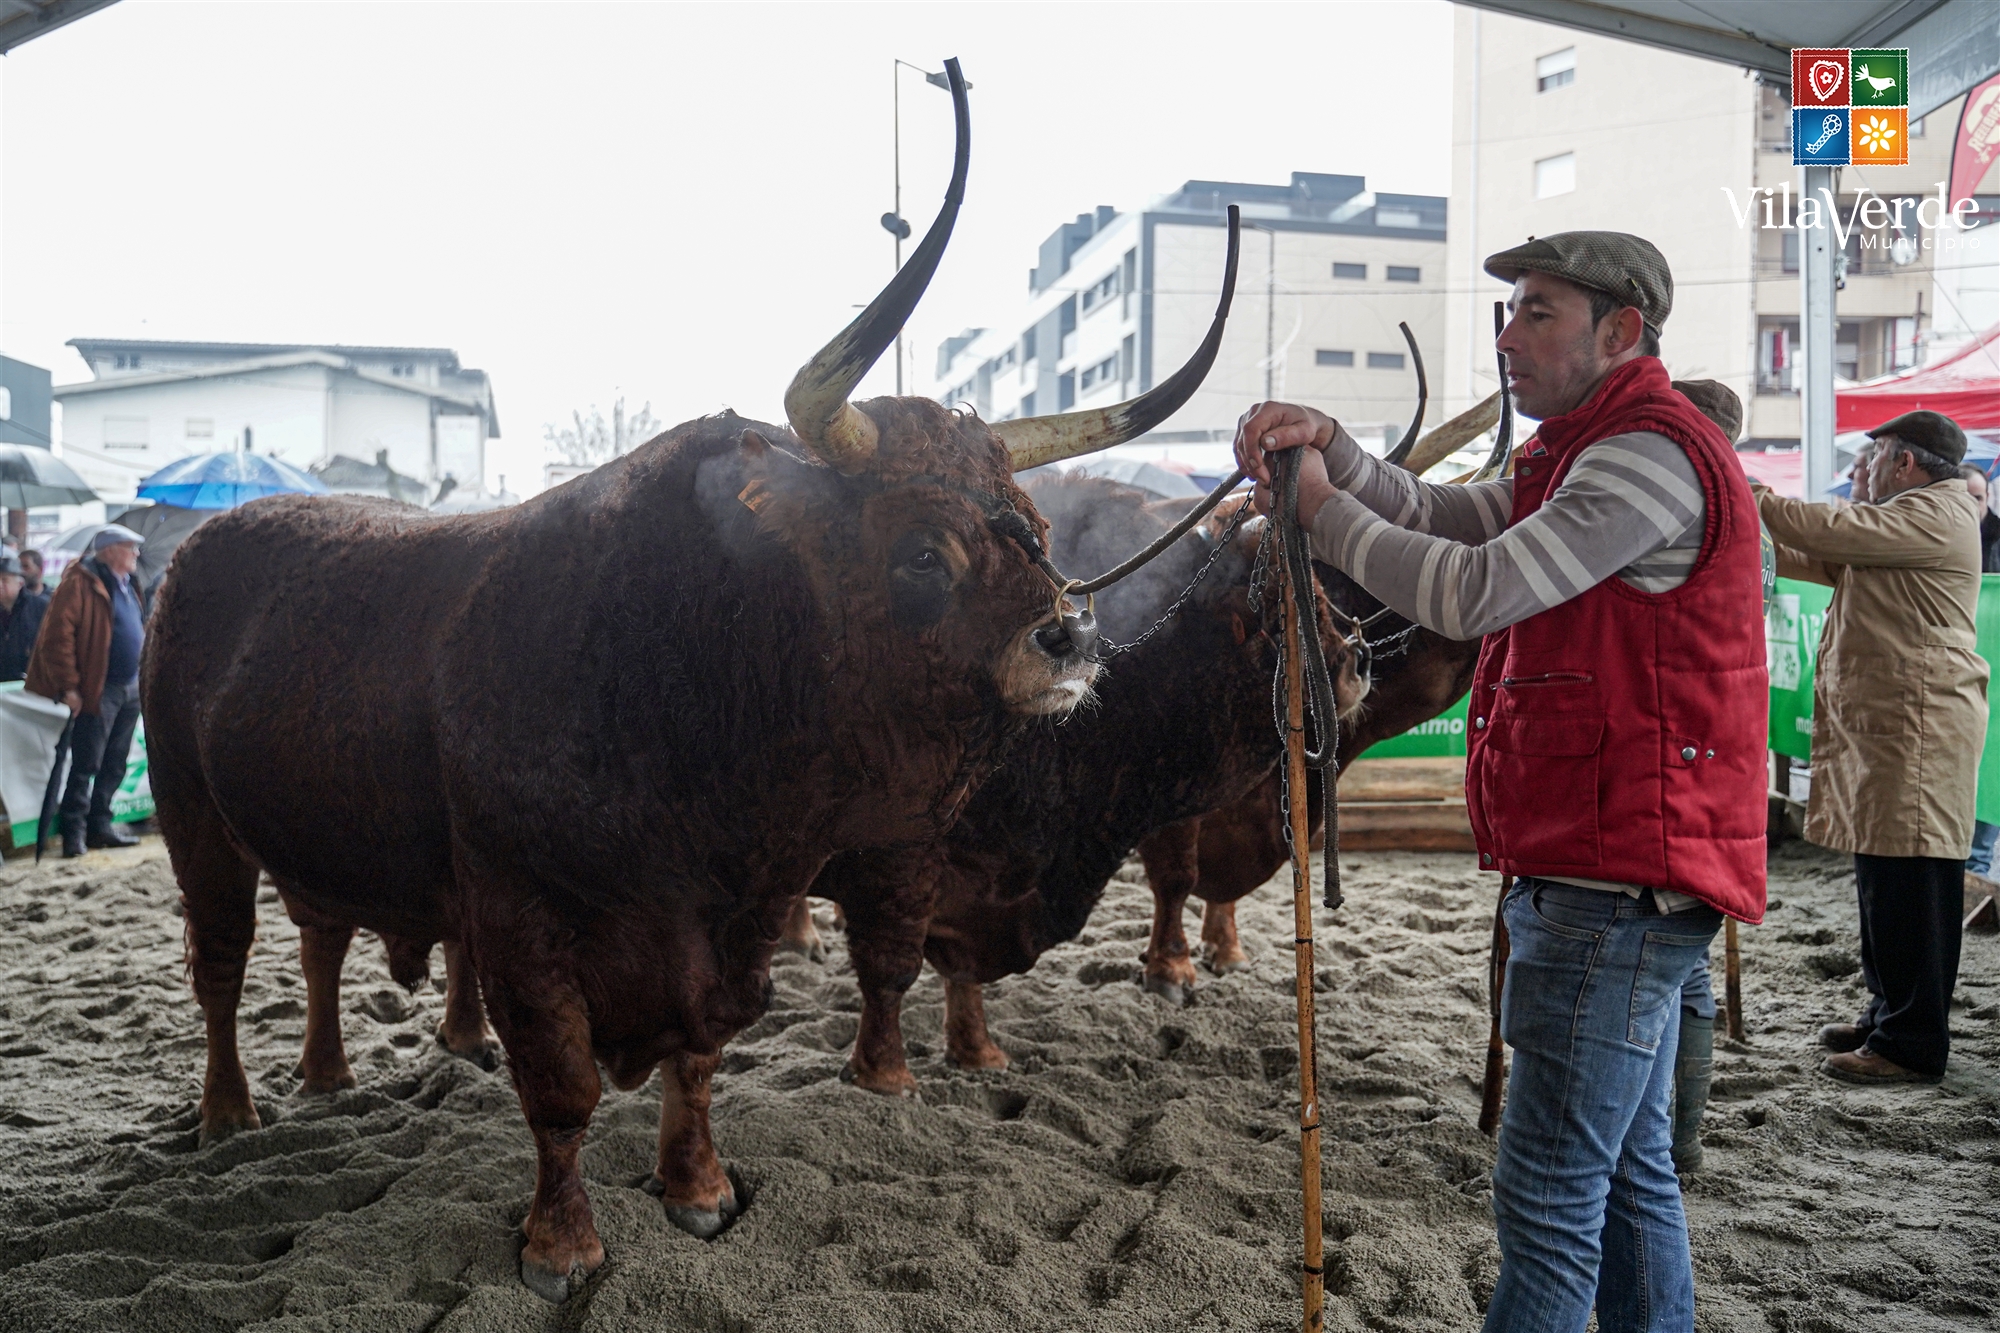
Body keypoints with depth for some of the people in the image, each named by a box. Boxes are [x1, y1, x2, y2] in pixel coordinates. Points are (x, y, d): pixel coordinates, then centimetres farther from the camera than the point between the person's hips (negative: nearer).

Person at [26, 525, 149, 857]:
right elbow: (58, 634, -16)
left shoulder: (126, 586, 16)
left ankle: (99, 825, 20)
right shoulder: (81, 583, -10)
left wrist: (141, 681, 17)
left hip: (129, 690, 8)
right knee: (85, 766, -4)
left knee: (114, 766, 12)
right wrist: (68, 686, -18)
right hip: (98, 690, -8)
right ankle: (74, 832, 3)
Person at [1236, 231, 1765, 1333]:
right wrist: (1330, 448, -1)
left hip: (1617, 880, -11)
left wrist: (1323, 511, -10)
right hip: (1610, 877, 11)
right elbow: (1441, 520, 16)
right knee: (1628, 1168, 19)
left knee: (1550, 1191, -7)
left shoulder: (1653, 453, -14)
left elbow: (1475, 592, -22)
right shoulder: (1581, 456, 22)